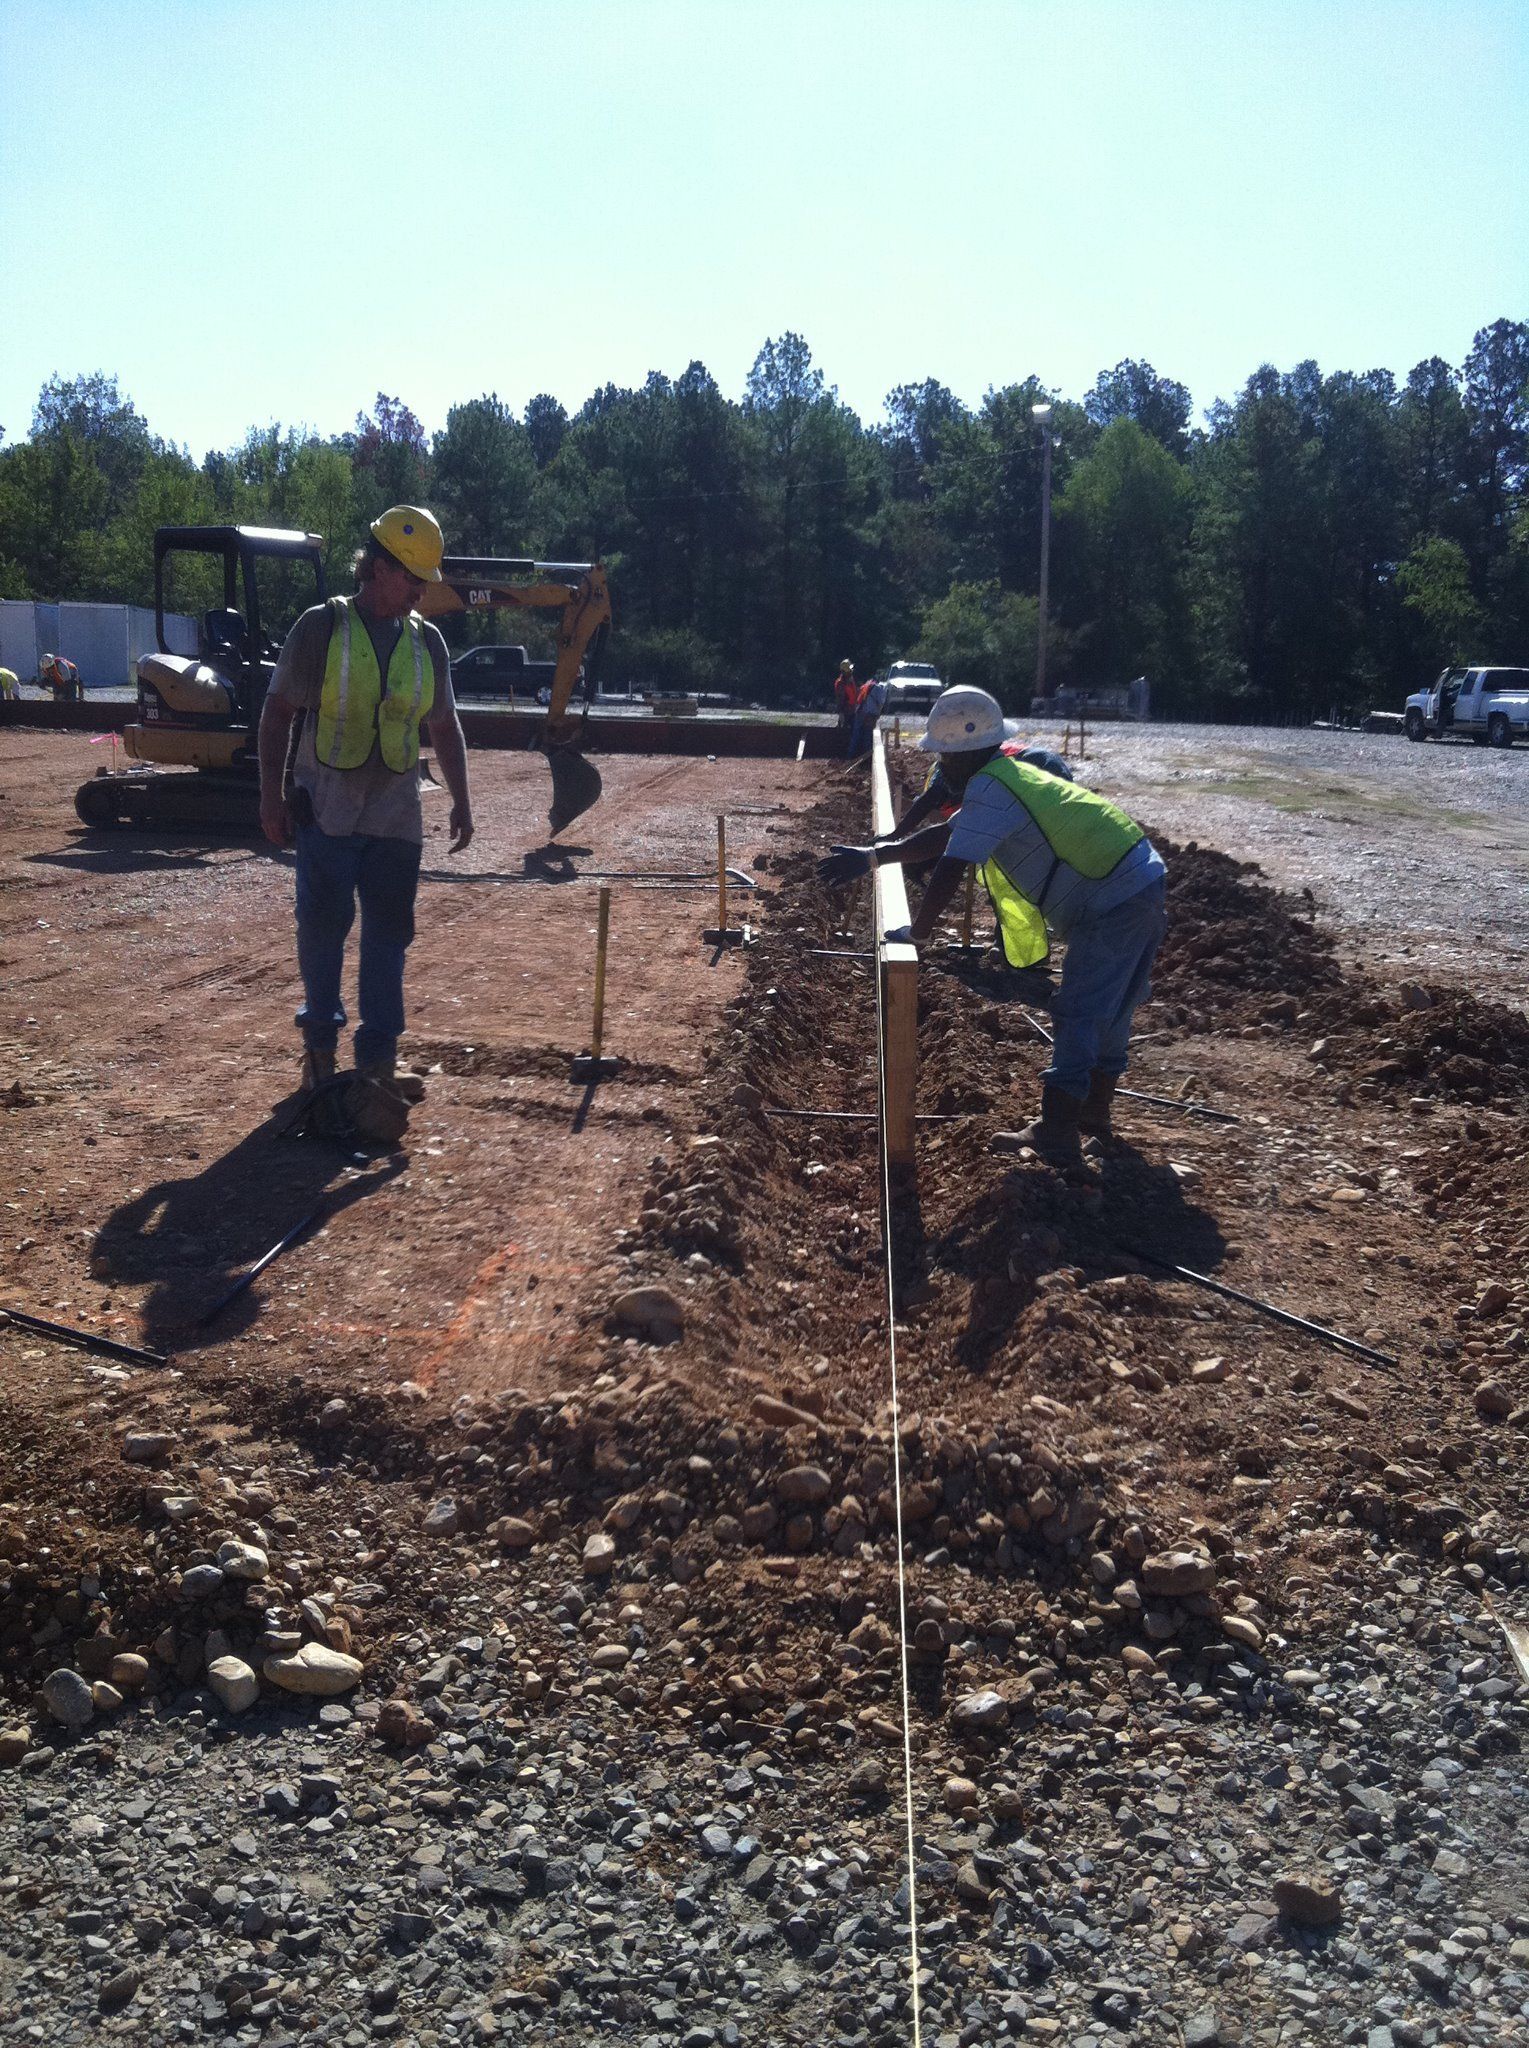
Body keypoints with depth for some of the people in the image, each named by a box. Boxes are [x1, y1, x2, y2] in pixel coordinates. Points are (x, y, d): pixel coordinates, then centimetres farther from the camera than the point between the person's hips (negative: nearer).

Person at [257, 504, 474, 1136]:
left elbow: (444, 726, 16)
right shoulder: (321, 627, -3)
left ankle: (377, 1062, 7)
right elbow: (278, 713, -1)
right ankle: (320, 1041, 21)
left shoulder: (426, 642, 8)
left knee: (388, 938, 1)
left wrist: (461, 800, 9)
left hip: (396, 817, 3)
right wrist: (272, 796, -6)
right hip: (326, 813, -3)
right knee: (321, 928, 1)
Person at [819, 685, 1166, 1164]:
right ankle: (1094, 1111, 33)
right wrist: (873, 856, 17)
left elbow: (949, 869, -22)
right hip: (1140, 885, 10)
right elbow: (945, 835, 18)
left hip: (1116, 901, -10)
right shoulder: (1005, 776, 14)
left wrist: (916, 934, -12)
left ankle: (1057, 1134, -3)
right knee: (1108, 1008, 20)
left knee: (1078, 1014, -7)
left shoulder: (988, 789, -18)